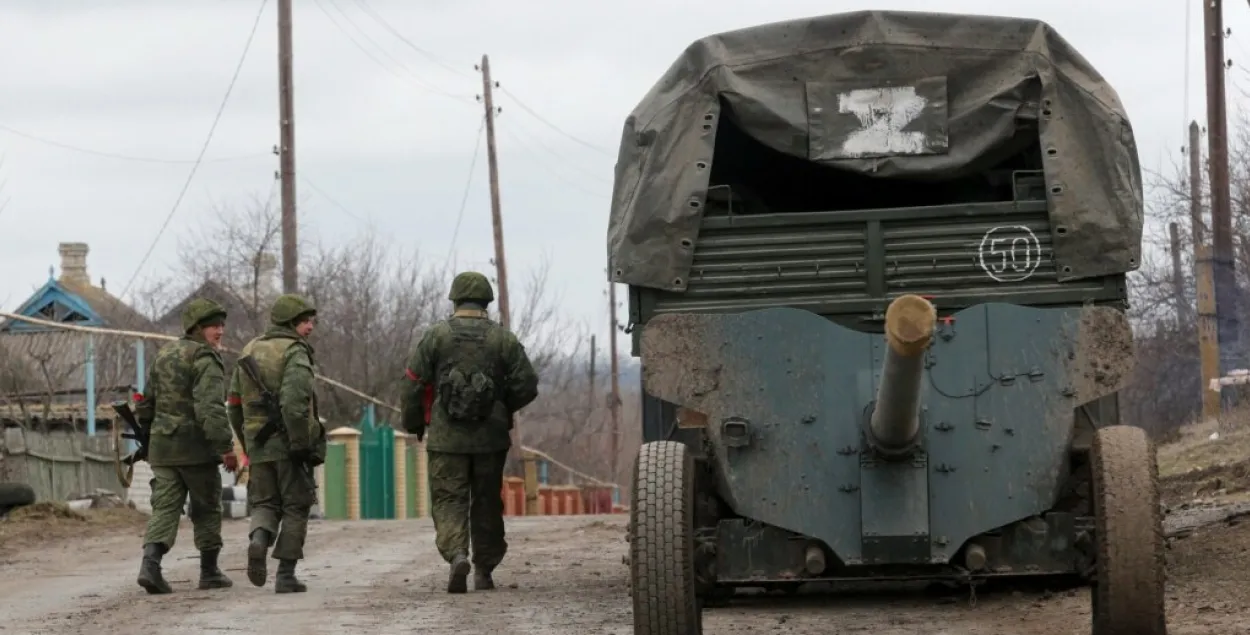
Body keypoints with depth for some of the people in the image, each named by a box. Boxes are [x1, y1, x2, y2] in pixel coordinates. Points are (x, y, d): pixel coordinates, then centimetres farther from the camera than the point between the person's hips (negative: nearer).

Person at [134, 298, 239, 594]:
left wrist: (147, 438, 32)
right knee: (206, 509, 8)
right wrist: (225, 446, -25)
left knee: (165, 508, 2)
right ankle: (209, 572, 15)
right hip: (196, 447, -6)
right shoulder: (205, 359, -10)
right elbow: (211, 406, -23)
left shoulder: (163, 355, 15)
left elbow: (145, 403, 22)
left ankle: (150, 562, -19)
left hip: (162, 447, 6)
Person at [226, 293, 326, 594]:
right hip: (288, 443, -5)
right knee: (295, 507, 6)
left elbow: (234, 403, 16)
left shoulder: (248, 352, 14)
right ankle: (286, 575, 3)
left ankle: (259, 538, -18)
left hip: (258, 443, 5)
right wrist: (302, 445, -20)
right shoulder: (294, 352, -9)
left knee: (264, 503, 14)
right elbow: (294, 401, -22)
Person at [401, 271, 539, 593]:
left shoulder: (435, 336, -2)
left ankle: (456, 554, -23)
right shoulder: (503, 339, 2)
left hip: (446, 437, -1)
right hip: (491, 437, 2)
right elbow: (527, 386, 0)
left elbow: (414, 383, -3)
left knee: (448, 499, 0)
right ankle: (484, 571, 15)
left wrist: (413, 424, 12)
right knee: (487, 503, 12)